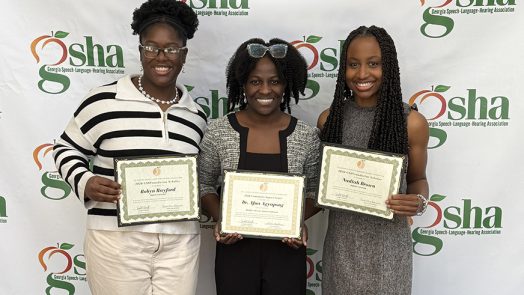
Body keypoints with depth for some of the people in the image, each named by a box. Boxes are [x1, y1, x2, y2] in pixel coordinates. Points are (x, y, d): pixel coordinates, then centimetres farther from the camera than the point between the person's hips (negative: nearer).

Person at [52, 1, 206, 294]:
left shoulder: (196, 115, 7)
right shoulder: (103, 100, -5)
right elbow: (67, 148, 6)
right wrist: (85, 182, -12)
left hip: (181, 241, 3)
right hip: (117, 239, -3)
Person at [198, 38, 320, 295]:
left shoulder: (307, 136, -4)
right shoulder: (218, 131, -6)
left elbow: (314, 191, 6)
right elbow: (204, 185, 4)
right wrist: (220, 219, -11)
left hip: (286, 251, 1)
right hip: (235, 250, 0)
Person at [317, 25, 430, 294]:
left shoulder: (411, 122, -9)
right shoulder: (329, 119, -2)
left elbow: (417, 179, 5)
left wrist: (419, 202, -16)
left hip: (387, 242, -2)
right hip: (341, 241, 2)